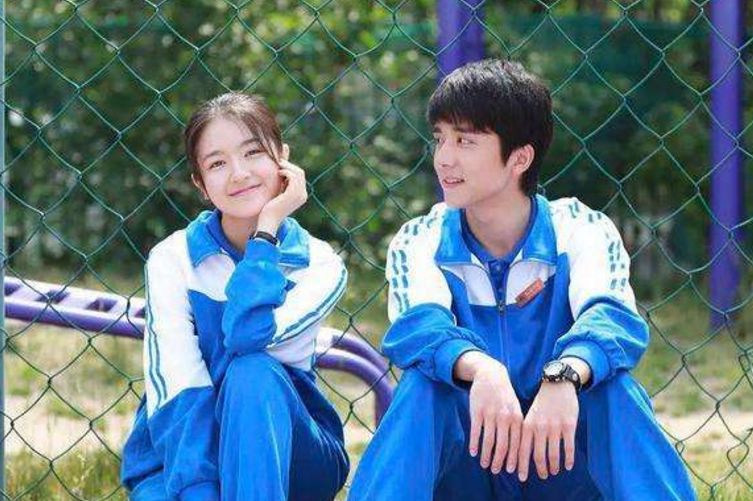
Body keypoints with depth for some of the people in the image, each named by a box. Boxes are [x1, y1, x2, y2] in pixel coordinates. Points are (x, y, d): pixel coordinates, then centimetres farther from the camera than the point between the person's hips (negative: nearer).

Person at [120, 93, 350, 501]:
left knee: (252, 373, -32)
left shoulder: (319, 267, -4)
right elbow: (176, 391, -17)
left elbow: (248, 337, -25)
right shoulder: (172, 260, -5)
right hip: (180, 459, -1)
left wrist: (267, 228, -17)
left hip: (288, 451, 1)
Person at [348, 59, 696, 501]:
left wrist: (564, 377, -47)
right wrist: (481, 370, -45)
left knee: (613, 384, -28)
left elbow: (612, 317, -23)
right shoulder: (419, 243, 0)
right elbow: (417, 327, -21)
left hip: (564, 465, 0)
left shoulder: (582, 230, -3)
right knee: (424, 382, -28)